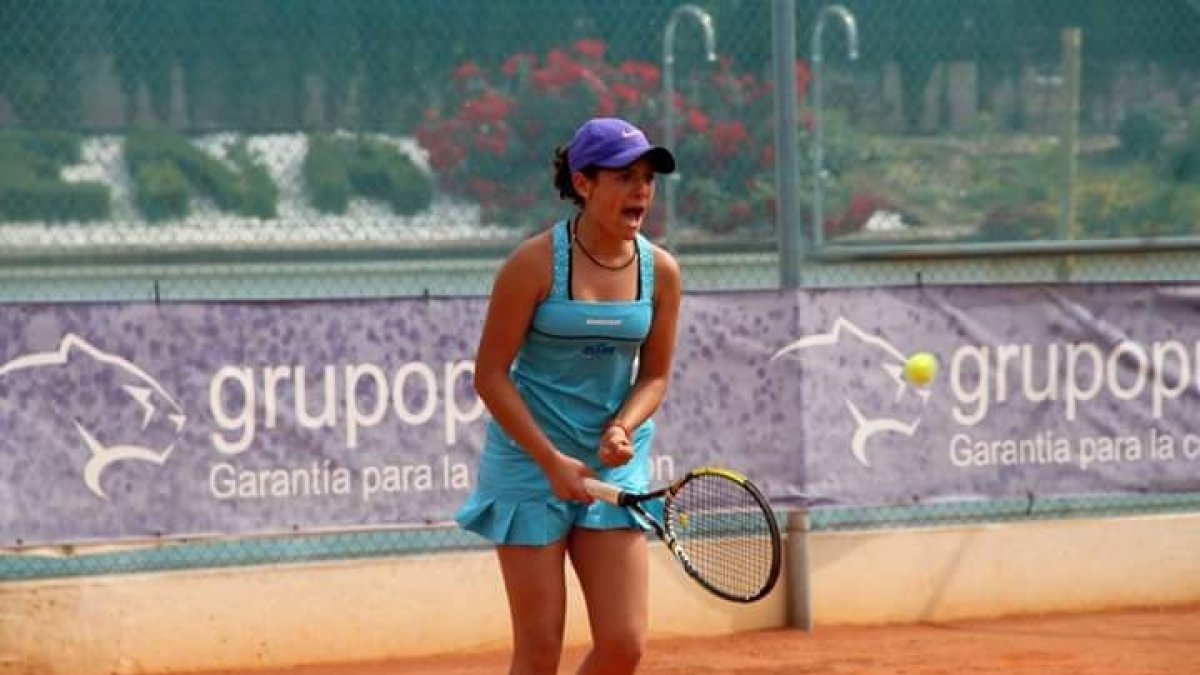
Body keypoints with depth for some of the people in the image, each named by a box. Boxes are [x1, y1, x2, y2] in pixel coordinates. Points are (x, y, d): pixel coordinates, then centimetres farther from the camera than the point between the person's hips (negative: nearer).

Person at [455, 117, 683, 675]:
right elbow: (490, 375, -9)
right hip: (529, 462, -4)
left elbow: (655, 374, 10)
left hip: (615, 467, 4)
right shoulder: (535, 263, -12)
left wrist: (623, 428, -11)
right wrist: (553, 461, -15)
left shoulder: (660, 271, 1)